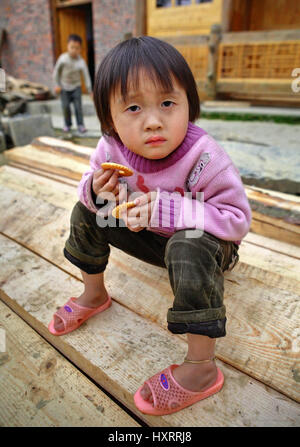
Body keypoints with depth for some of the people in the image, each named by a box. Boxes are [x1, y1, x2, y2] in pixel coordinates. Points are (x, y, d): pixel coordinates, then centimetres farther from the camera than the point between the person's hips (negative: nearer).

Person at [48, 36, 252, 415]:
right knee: (86, 211, -2)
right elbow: (92, 181, 0)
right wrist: (96, 189, -27)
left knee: (187, 249, -40)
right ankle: (94, 294, 17)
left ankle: (201, 368, -21)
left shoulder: (204, 157, -32)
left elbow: (238, 219, -31)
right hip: (152, 237, 5)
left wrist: (167, 208, -41)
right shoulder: (112, 147, -18)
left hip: (206, 242, -5)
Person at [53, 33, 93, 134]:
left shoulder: (81, 62, -16)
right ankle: (67, 124, 18)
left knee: (78, 106, -6)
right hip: (64, 87, 1)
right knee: (65, 106, 1)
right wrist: (57, 84, -3)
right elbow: (56, 71, -3)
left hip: (76, 86, 0)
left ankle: (80, 125, 5)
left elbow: (86, 76, -12)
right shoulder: (63, 58, -15)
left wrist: (90, 91, -14)